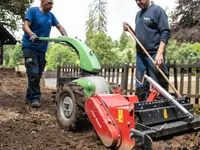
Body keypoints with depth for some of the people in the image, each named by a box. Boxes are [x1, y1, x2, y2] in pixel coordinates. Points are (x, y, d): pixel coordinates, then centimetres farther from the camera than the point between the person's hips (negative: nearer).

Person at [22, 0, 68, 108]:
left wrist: (66, 37, -6)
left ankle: (30, 96, 21)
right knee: (33, 73, -16)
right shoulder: (33, 11, -5)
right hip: (30, 47, -6)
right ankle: (35, 98, -8)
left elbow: (59, 27, 13)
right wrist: (31, 34, -35)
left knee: (38, 74, 8)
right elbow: (25, 26, -14)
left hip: (42, 49, 6)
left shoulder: (51, 15, 12)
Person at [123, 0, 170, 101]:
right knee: (140, 88, 9)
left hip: (154, 55, -7)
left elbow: (165, 32, -12)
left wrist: (160, 53, -22)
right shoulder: (138, 14, 18)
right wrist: (130, 30, 6)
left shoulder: (157, 10, -4)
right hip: (140, 55, 7)